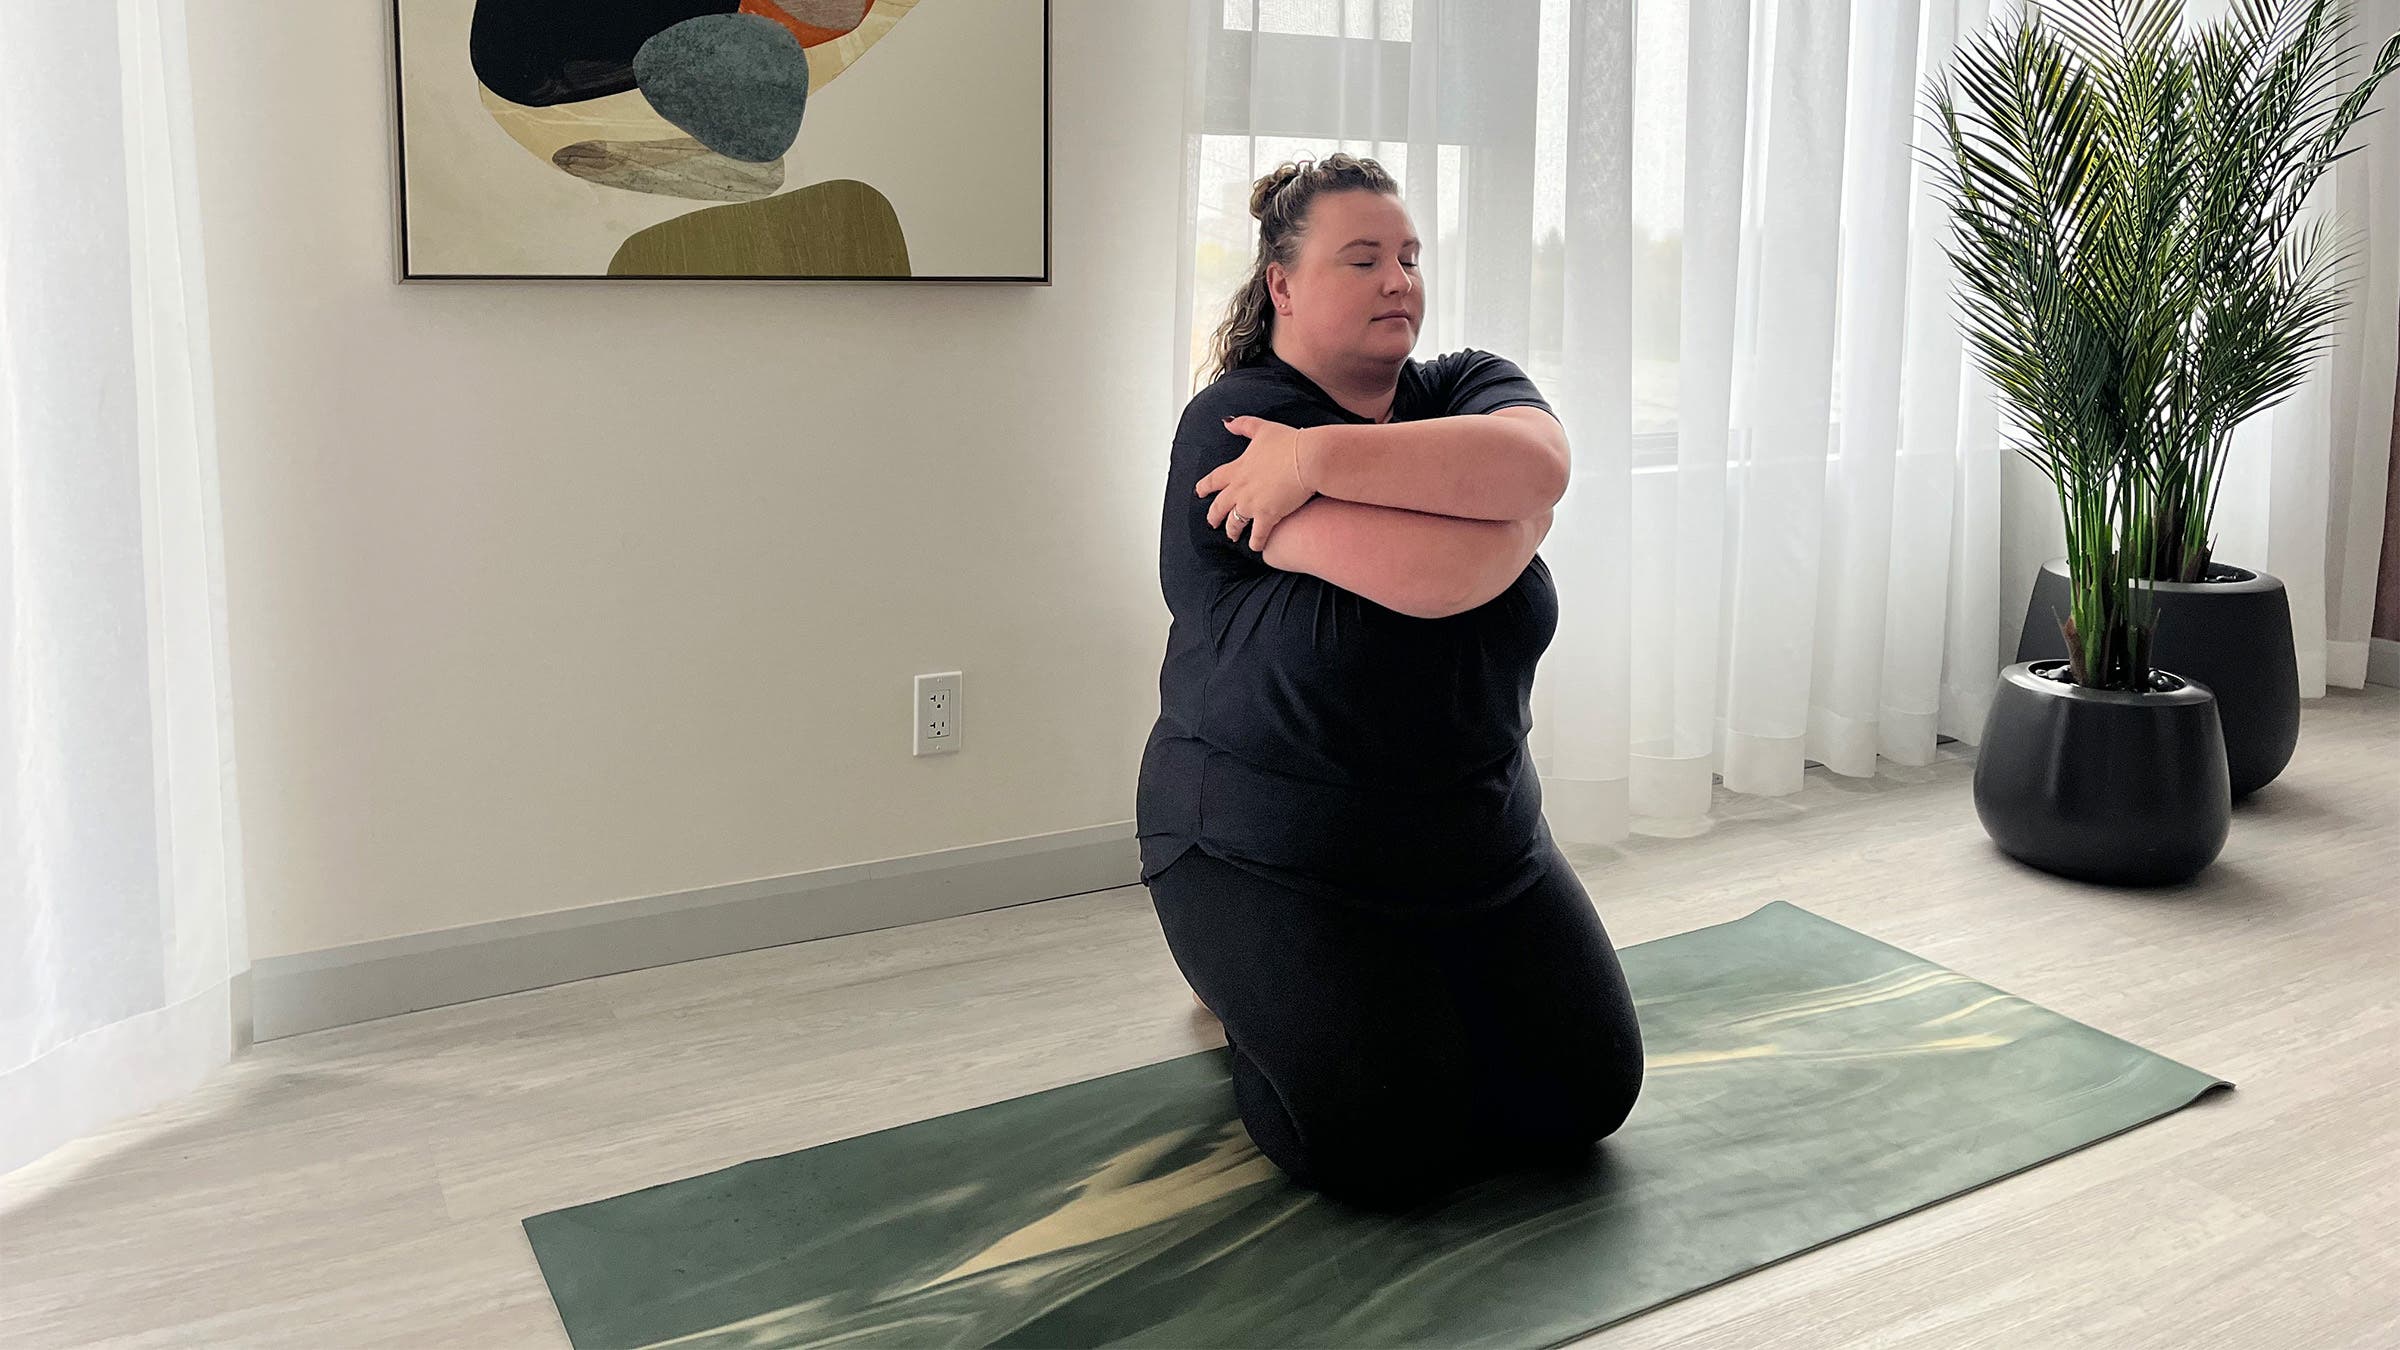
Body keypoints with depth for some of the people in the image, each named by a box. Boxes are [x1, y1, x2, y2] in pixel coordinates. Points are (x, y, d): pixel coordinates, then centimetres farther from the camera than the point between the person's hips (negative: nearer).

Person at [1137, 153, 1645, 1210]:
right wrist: (1518, 512, -9)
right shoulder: (1234, 422, -16)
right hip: (1273, 854, -6)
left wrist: (1324, 456, -28)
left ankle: (1398, 992, 28)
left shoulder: (1465, 386, 4)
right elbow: (1430, 574, -28)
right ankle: (1257, 1003, 17)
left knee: (1585, 1098, 3)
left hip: (1480, 839, 6)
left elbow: (1536, 458, -23)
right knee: (1388, 1151, -13)